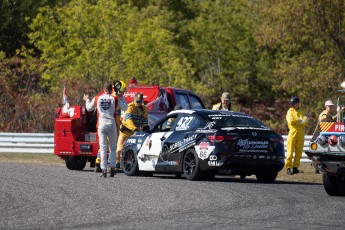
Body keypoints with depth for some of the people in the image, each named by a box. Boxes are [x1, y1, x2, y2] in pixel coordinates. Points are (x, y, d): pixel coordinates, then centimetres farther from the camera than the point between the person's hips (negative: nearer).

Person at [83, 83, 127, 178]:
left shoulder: (97, 98, 4)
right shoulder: (114, 99, 0)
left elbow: (89, 108, 19)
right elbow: (124, 107, 7)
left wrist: (87, 100, 38)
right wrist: (122, 98, 21)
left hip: (101, 124, 0)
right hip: (112, 124, 0)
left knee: (103, 147, 0)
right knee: (112, 148, 11)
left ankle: (104, 170, -7)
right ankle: (112, 167, 1)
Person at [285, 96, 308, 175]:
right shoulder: (290, 111, 6)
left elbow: (305, 121, -1)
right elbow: (291, 121, -10)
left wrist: (297, 121, -14)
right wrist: (300, 120, -3)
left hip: (300, 134, 3)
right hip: (293, 132, -3)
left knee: (299, 152, 3)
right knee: (290, 151, -8)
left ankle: (295, 167, 9)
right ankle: (288, 168, -10)